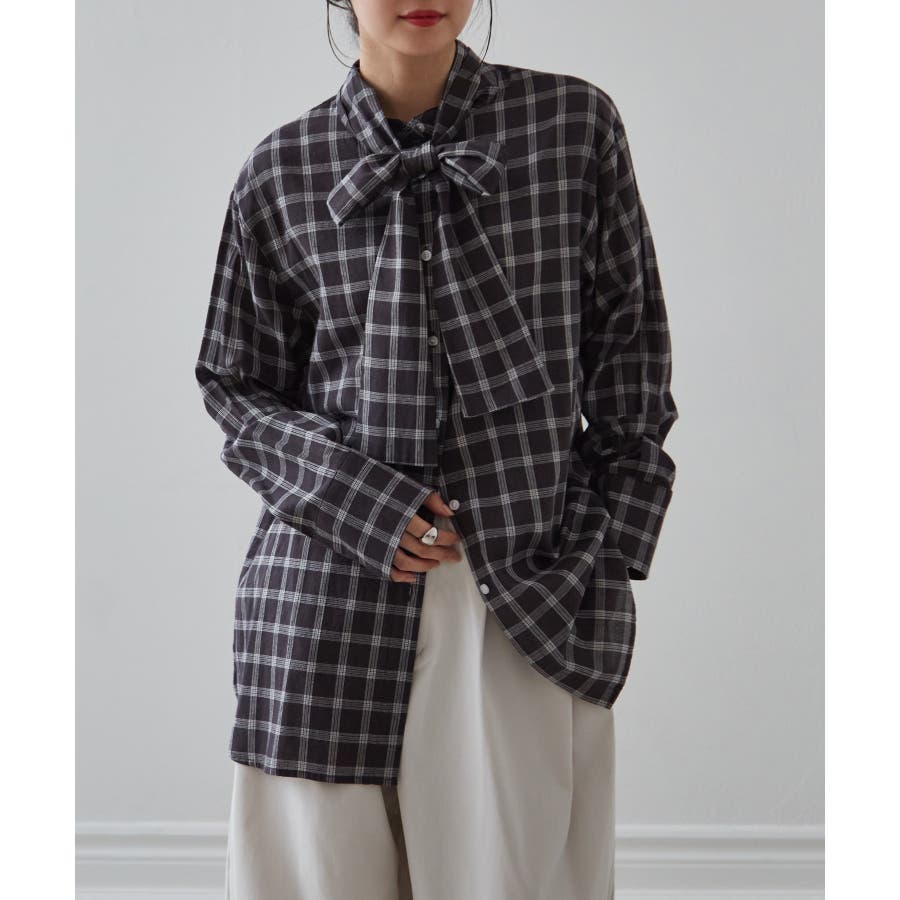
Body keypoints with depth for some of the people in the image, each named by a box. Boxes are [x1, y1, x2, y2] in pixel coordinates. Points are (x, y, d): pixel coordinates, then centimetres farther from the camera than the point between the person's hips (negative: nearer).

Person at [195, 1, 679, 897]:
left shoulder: (576, 124, 1)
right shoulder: (280, 170, 2)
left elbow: (628, 354, 4)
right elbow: (234, 387, 8)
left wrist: (591, 569, -1)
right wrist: (350, 498, -9)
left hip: (528, 600, 0)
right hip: (332, 589, 1)